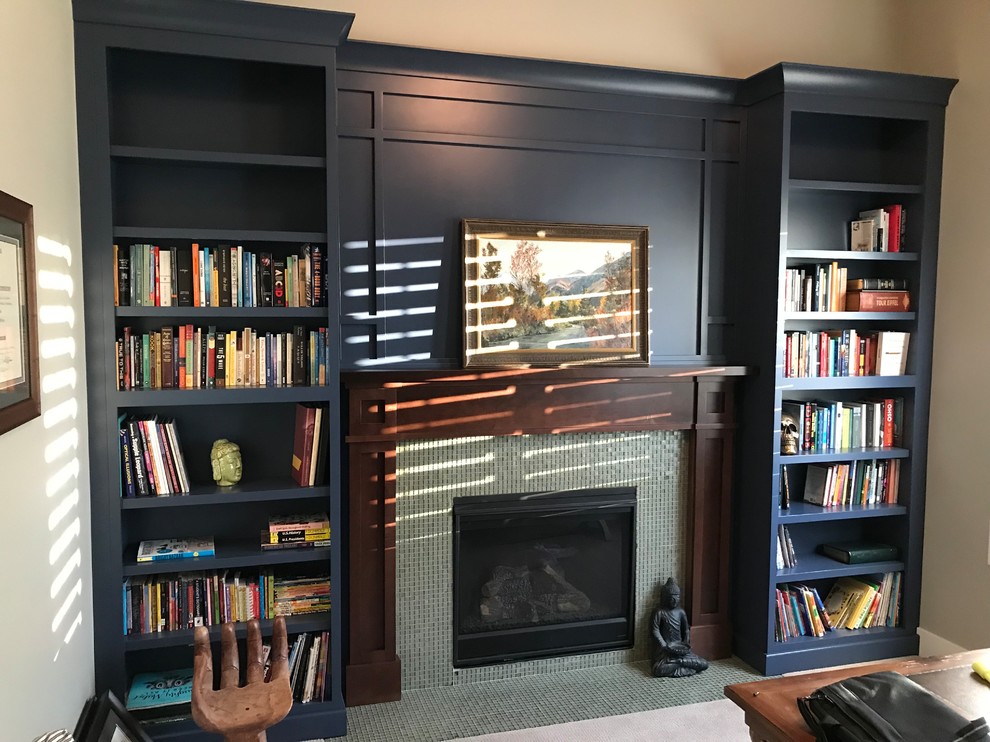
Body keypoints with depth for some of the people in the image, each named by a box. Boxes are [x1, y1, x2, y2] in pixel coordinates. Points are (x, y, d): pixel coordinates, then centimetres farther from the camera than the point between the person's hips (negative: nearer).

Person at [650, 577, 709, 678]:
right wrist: (665, 646, -18)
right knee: (658, 670, -33)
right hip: (665, 648, -4)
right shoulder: (660, 612, -5)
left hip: (680, 647, 5)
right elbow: (655, 631, -10)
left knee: (704, 664, -13)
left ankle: (675, 662, -10)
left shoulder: (681, 612, 9)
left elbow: (686, 630, 16)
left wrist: (686, 643, 0)